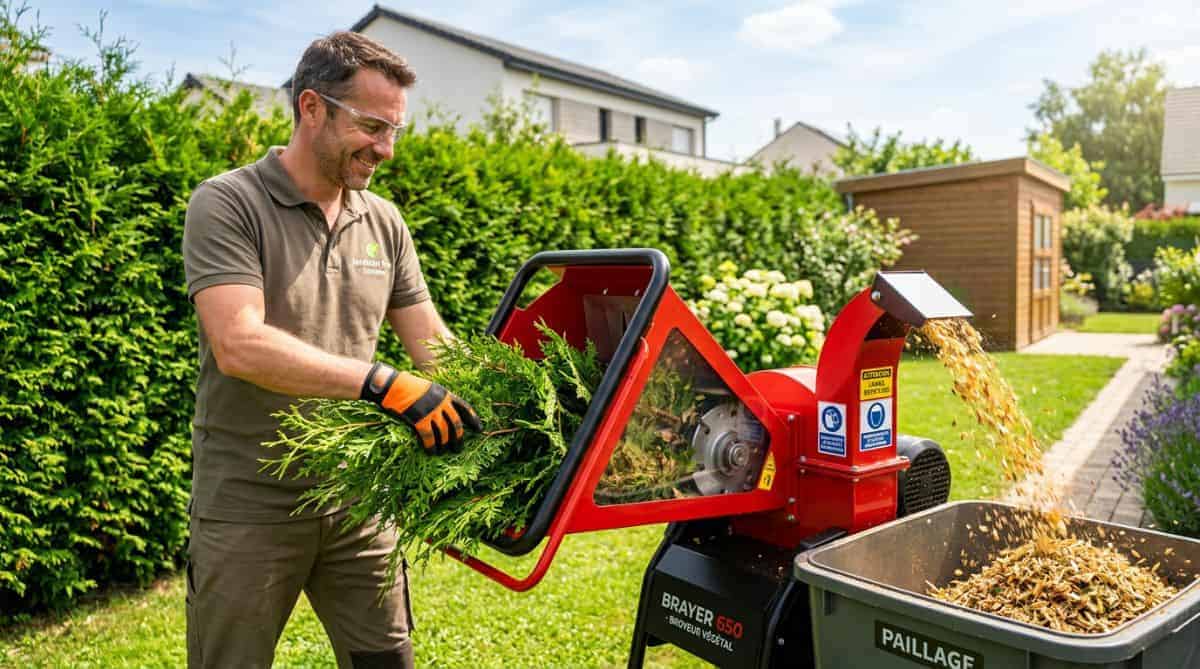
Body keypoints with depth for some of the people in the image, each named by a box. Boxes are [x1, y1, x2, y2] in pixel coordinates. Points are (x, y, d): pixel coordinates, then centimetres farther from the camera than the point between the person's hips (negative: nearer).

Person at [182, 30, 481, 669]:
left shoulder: (384, 223, 6)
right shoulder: (227, 204, -10)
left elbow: (436, 348, 6)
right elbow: (239, 346, -24)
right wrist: (383, 384, -31)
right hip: (249, 509, -4)